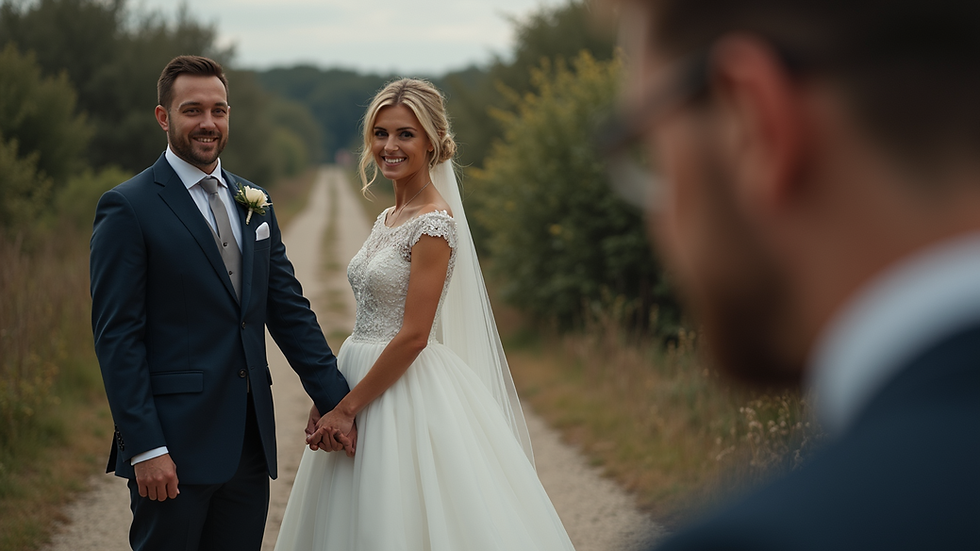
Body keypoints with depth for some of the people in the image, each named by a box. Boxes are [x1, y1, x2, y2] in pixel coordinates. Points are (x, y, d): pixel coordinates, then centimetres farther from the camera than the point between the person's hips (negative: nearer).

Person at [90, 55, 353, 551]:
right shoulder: (127, 208, -6)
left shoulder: (253, 203, 13)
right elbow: (116, 337, -10)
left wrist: (334, 400, 6)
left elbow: (289, 309, 14)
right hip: (174, 445, -6)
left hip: (250, 442, 6)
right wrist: (145, 448, -16)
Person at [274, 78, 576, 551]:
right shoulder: (388, 219, 12)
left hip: (406, 395, -9)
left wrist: (348, 407, -16)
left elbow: (413, 337, -19)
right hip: (364, 378, 9)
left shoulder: (434, 223, -15)